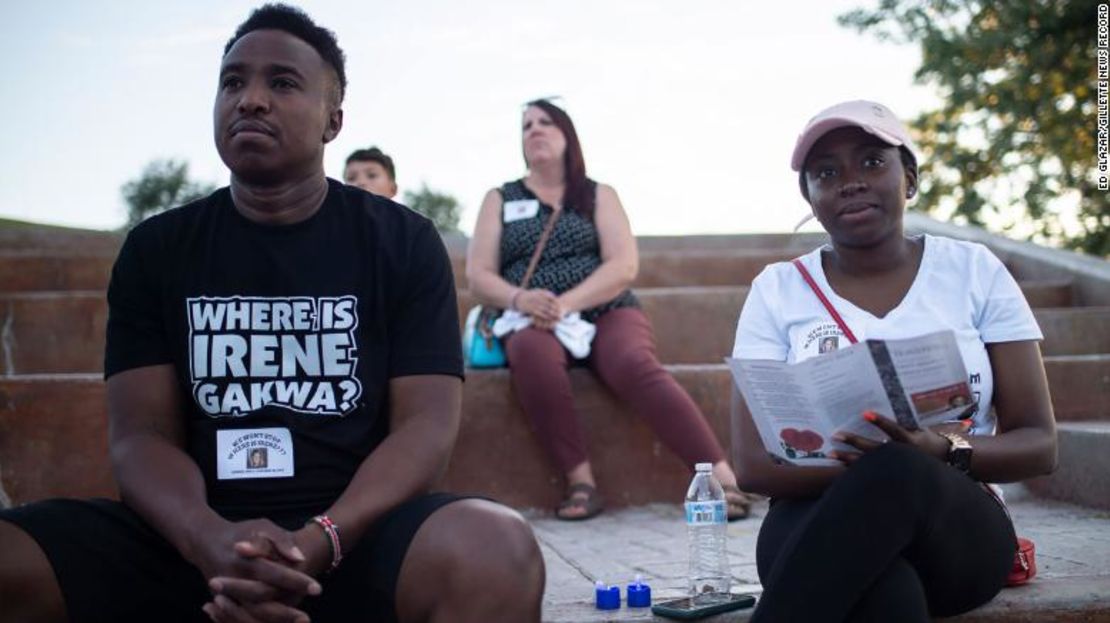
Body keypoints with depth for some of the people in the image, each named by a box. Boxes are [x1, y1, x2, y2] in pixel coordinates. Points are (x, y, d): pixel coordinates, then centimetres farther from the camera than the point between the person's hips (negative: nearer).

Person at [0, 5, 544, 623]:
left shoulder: (404, 242, 4)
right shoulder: (155, 247, 10)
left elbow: (426, 425, -4)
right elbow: (141, 432, 2)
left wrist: (320, 541, -21)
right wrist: (208, 537, -20)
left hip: (356, 529, -1)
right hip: (191, 537, 1)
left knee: (497, 551, -32)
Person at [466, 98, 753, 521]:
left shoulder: (598, 195, 13)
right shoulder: (499, 200, 16)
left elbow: (624, 266, -1)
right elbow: (478, 277, 5)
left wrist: (567, 302, -18)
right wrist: (519, 299, -17)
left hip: (605, 314, 0)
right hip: (535, 323, 0)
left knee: (634, 364, -34)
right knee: (532, 354, -37)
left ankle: (722, 476, -39)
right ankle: (581, 480, -32)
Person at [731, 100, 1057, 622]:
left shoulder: (974, 270, 6)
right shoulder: (777, 289, 4)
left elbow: (1038, 444, 3)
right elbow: (754, 463, -3)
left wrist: (944, 453, -19)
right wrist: (863, 464, -21)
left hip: (956, 526, 2)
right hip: (822, 522, -2)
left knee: (898, 479, -36)